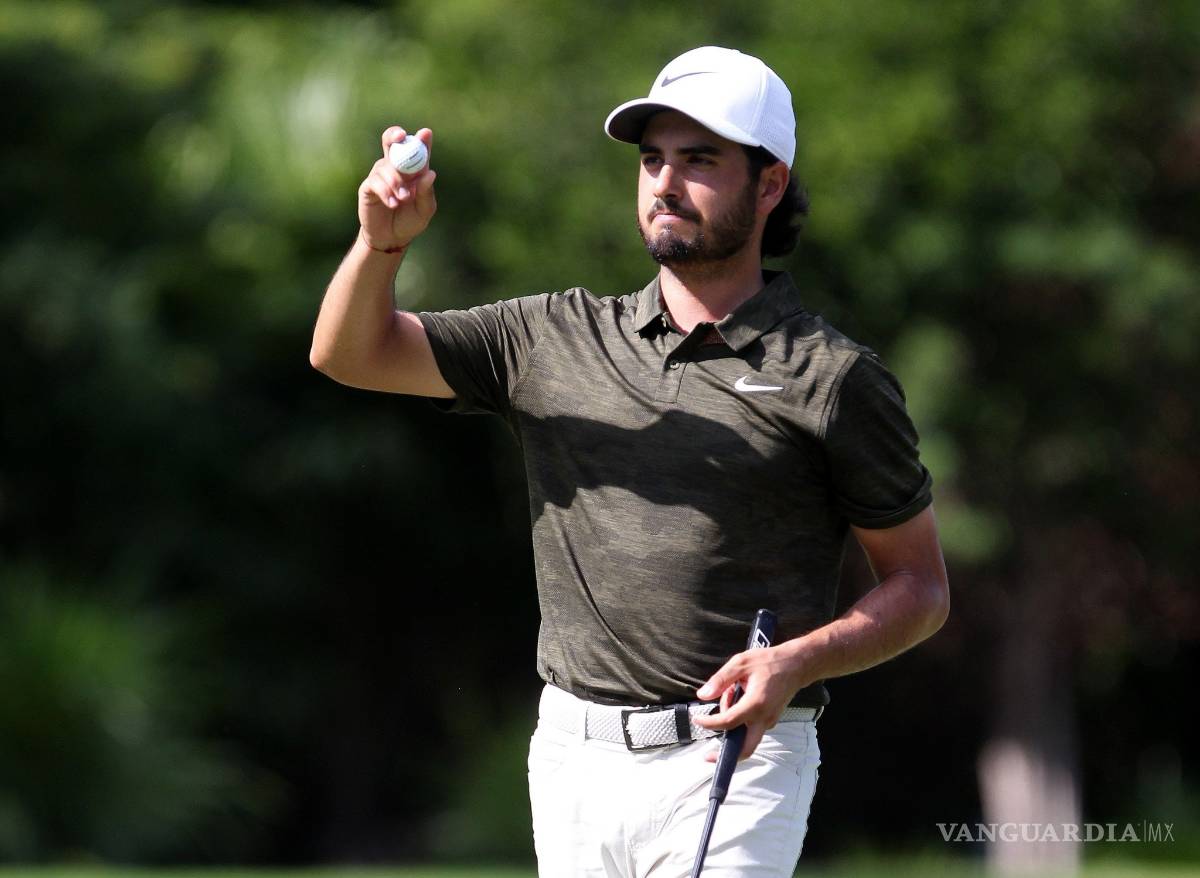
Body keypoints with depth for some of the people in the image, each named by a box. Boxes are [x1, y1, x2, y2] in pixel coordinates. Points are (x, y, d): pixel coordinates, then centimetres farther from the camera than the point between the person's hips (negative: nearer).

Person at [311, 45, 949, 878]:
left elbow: (922, 587, 3)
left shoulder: (834, 378, -1)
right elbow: (351, 353, 9)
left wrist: (797, 663, -16)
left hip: (727, 765, -5)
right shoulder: (557, 335, 12)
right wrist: (383, 243, -13)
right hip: (572, 756, 5)